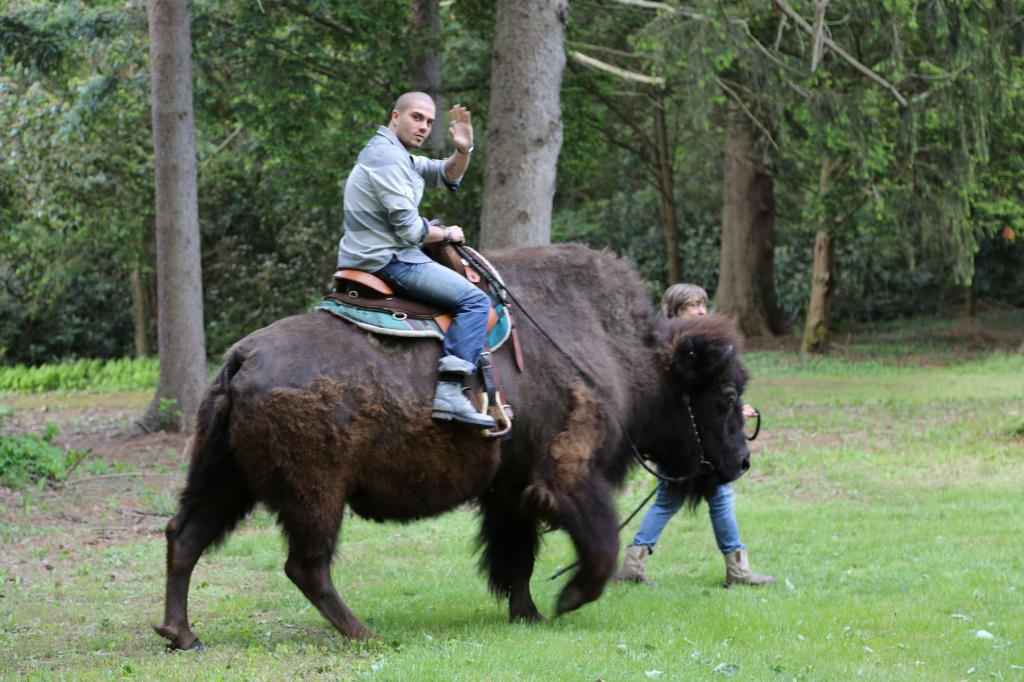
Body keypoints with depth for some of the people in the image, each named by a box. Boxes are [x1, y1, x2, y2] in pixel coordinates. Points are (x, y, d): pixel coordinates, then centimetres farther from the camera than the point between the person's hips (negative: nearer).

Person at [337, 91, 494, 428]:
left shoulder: (396, 154, 18)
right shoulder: (388, 157, -15)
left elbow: (447, 175, 18)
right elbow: (409, 230, -20)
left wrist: (462, 151, -3)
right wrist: (448, 234, -2)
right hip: (388, 261, -11)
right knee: (475, 301, -15)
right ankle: (449, 392, -26)